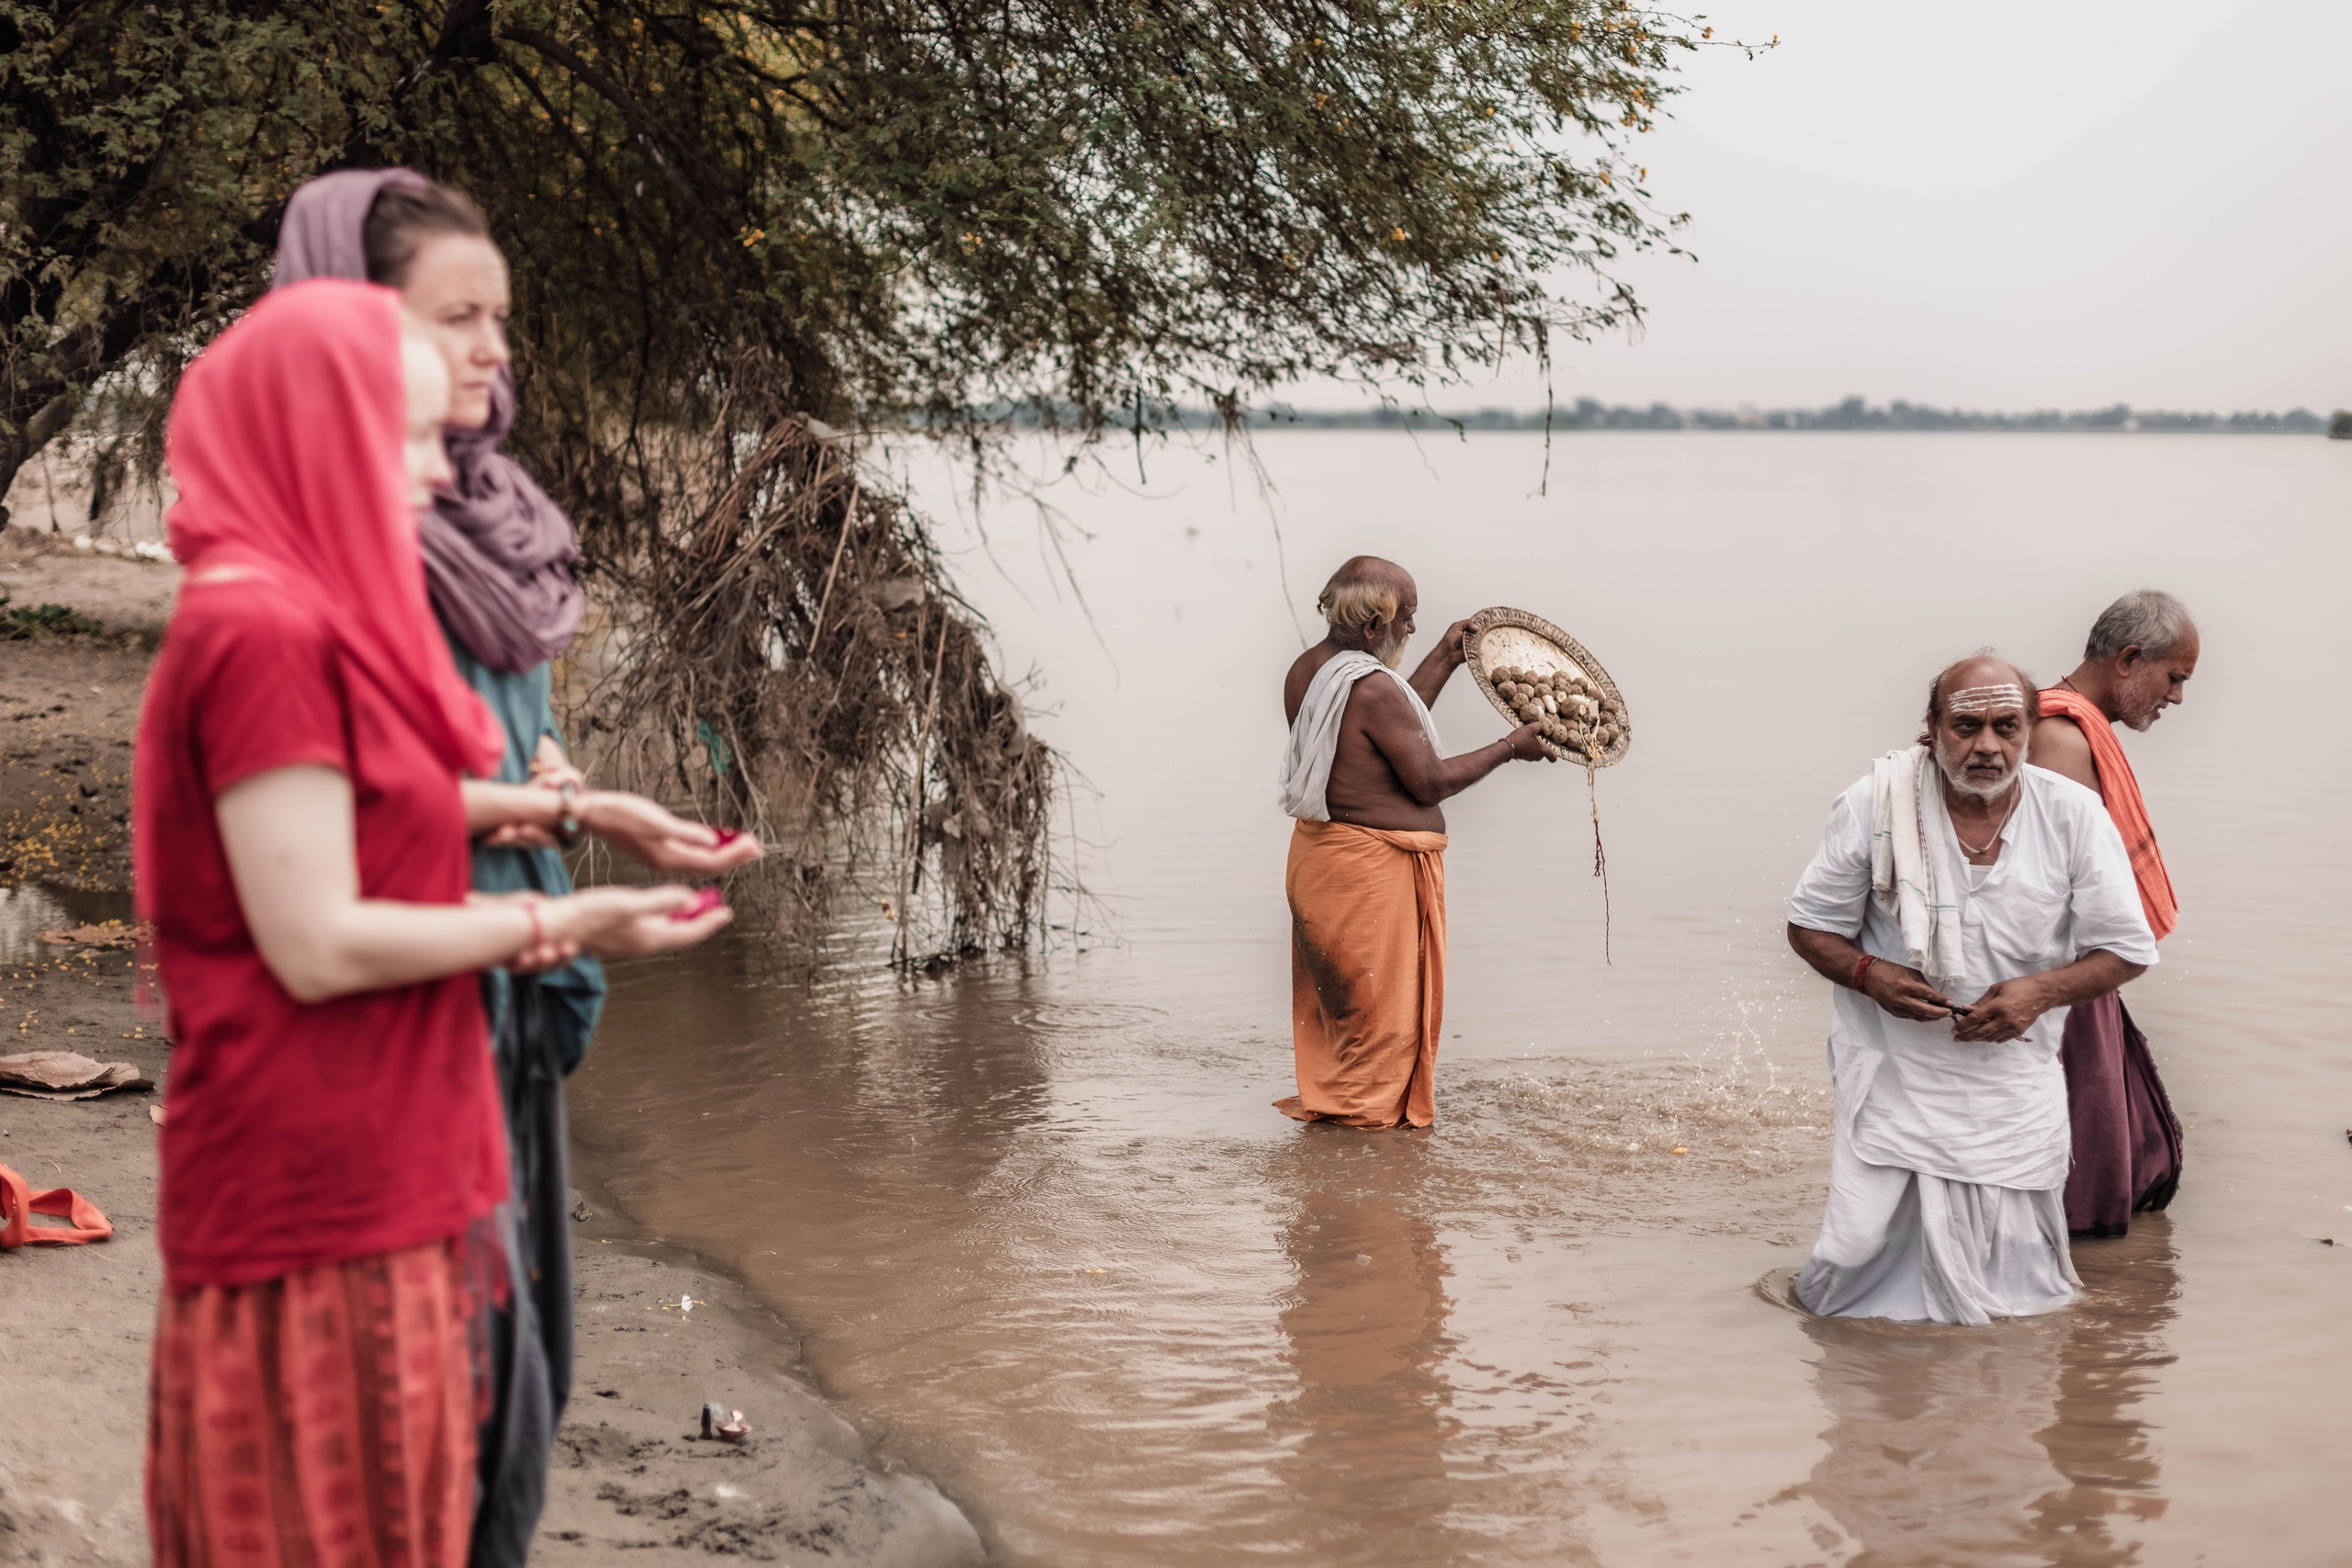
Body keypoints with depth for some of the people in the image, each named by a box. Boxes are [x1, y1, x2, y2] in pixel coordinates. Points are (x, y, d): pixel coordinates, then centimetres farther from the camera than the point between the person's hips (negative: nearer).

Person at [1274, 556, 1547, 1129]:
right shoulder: (1372, 688, -24)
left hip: (1317, 852, 9)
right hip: (1377, 864, -9)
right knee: (1382, 996, 7)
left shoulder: (1305, 671, 3)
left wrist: (1446, 657, 17)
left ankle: (1322, 1094, 32)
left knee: (1335, 991, 22)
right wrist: (1509, 747, -7)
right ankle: (1367, 1107, 18)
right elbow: (1430, 781, -18)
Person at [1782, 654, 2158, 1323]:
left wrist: (2042, 991, -16)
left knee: (2011, 1286, 7)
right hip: (1896, 1075, -1)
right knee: (1864, 1252, -6)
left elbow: (2126, 950, 2)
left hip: (2014, 1085, 1)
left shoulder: (2073, 816, -6)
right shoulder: (1875, 805, -8)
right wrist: (1869, 975, -18)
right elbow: (1811, 925, 2)